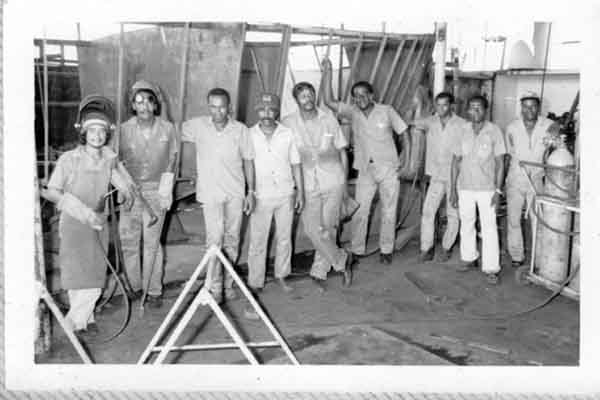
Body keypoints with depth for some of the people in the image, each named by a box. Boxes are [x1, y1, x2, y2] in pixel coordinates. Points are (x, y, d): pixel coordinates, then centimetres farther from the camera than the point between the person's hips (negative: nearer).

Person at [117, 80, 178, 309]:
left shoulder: (167, 128, -6)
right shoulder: (124, 129, -7)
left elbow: (171, 159, 3)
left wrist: (166, 192, 1)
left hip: (155, 191, -1)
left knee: (152, 243, 0)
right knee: (128, 243, 6)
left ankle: (153, 290, 13)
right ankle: (135, 286, 23)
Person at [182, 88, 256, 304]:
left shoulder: (240, 130, -3)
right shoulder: (197, 126, -5)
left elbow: (248, 161, 4)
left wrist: (251, 191, 2)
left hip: (236, 192, 2)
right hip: (211, 192, -2)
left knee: (232, 240, 9)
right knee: (215, 239, -9)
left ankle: (228, 282, 24)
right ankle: (214, 287, 0)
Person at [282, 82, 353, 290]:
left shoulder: (329, 119, 2)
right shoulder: (288, 123, -2)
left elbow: (342, 152, 10)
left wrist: (344, 182, 9)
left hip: (333, 182, 1)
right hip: (307, 185, -1)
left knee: (328, 229, 4)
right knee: (313, 229, -8)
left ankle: (319, 272, 20)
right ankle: (342, 260, 13)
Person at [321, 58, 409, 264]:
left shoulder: (386, 111, -5)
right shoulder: (353, 112, -2)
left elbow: (404, 134, 2)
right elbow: (329, 101, -12)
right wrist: (327, 72, -18)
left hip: (389, 171, -1)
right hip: (365, 171, 1)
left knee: (389, 213, 8)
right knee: (359, 213, 1)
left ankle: (386, 250, 23)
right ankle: (357, 251, 15)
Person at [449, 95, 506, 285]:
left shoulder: (494, 131, -7)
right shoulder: (463, 130, 1)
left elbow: (500, 162, -4)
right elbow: (456, 159, 6)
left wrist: (498, 190, -10)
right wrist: (453, 188, 3)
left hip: (486, 188, -3)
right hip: (465, 187, 3)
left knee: (489, 228, -2)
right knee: (466, 224, 14)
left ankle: (491, 269, 5)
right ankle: (469, 258, 32)